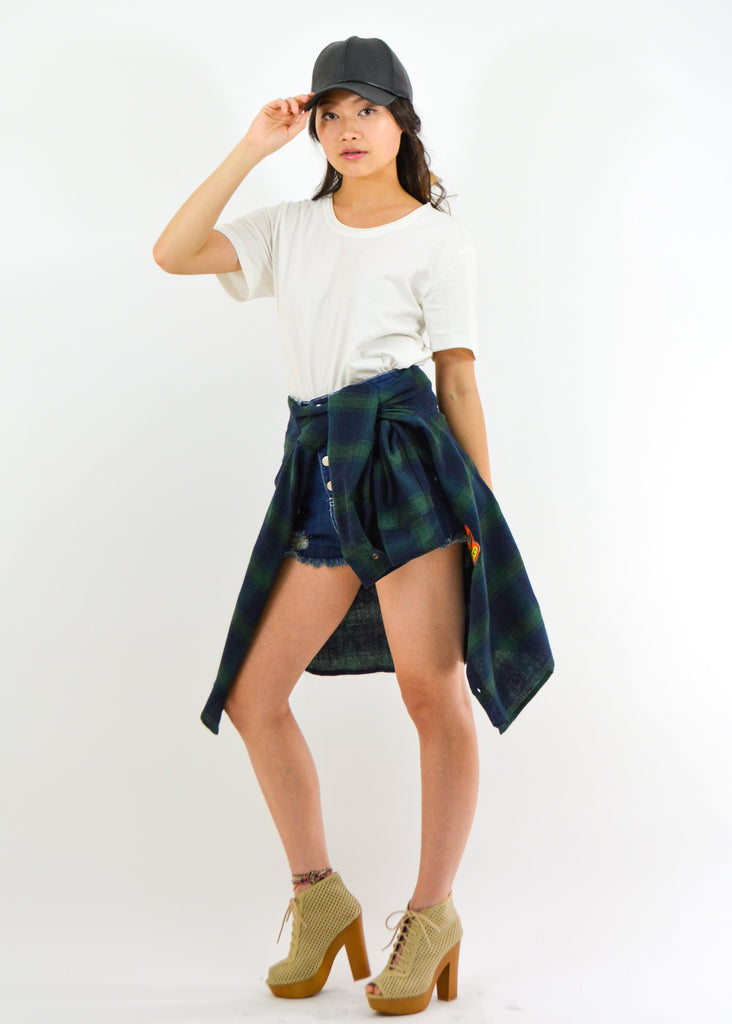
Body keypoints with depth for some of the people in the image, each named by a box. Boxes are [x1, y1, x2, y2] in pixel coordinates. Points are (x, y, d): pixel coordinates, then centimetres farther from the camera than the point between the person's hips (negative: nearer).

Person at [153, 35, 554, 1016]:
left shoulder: (439, 238, 5)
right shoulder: (292, 229, 16)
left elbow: (460, 379, 2)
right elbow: (173, 253, 4)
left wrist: (484, 514, -2)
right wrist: (251, 150, 3)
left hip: (407, 456, -5)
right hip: (318, 471, 5)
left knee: (435, 695, -4)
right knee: (253, 695, 3)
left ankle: (432, 916, 10)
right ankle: (320, 898, 17)